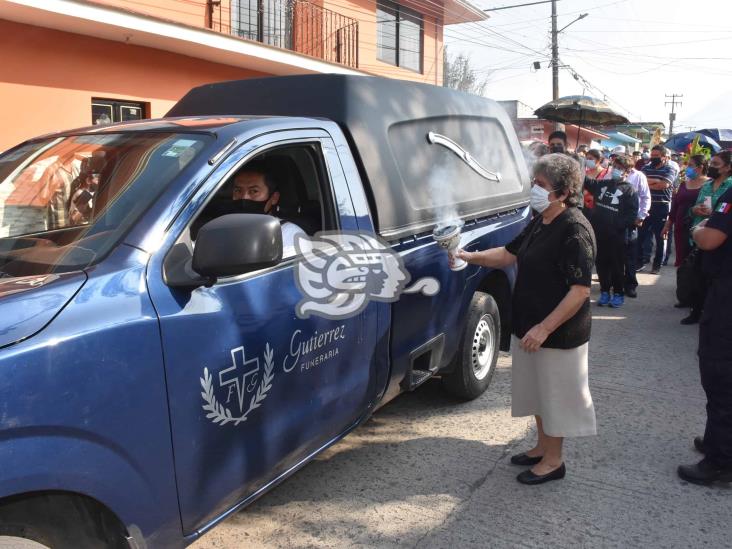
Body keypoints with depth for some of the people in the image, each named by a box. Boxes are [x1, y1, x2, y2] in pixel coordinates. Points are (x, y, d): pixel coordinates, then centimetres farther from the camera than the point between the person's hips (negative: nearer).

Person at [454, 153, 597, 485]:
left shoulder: (574, 230, -22)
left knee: (555, 394, 7)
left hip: (558, 333, -9)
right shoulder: (539, 223, 6)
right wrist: (471, 257, 2)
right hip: (529, 326, 9)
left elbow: (580, 290, -25)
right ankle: (542, 447, 39)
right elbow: (509, 255, 16)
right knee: (538, 390, 21)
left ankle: (553, 461, 25)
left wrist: (544, 328, -27)